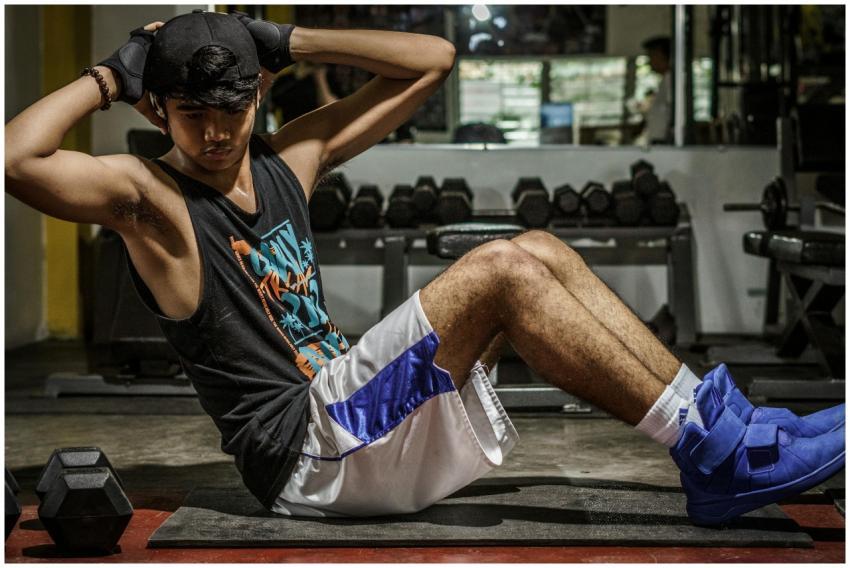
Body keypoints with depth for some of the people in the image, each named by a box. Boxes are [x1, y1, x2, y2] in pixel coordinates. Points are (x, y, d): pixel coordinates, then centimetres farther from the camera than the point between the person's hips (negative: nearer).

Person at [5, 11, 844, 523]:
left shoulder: (287, 160, 15)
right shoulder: (153, 197, -4)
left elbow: (431, 61, 17)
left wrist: (292, 43, 11)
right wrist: (111, 76, -9)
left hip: (358, 421, 8)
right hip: (305, 454, -8)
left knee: (538, 253, -5)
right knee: (501, 271, -21)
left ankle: (716, 430, -9)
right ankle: (716, 451, -19)